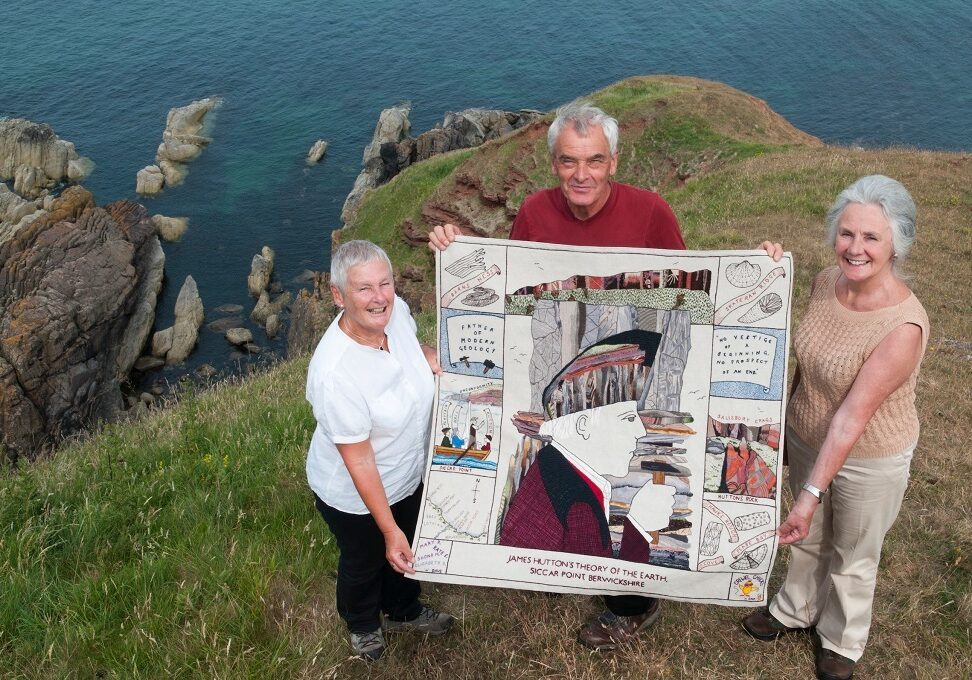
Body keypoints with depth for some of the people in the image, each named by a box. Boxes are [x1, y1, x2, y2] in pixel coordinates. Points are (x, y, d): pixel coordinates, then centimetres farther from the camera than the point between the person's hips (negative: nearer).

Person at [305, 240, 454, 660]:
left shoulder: (395, 311, -20)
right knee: (365, 562, 26)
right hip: (354, 495, -6)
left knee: (408, 553, 31)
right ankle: (363, 624, 59)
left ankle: (404, 611, 63)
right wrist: (389, 529, -23)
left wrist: (430, 358, -15)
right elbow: (358, 460, -30)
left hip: (408, 475, 6)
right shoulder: (335, 373, -39)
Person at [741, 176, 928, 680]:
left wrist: (813, 491, -29)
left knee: (853, 558, 21)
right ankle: (796, 610, 56)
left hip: (868, 460, -5)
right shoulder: (826, 283, -13)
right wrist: (788, 420, 13)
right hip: (807, 438, 5)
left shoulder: (903, 325, -32)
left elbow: (853, 415, -31)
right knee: (807, 538, 29)